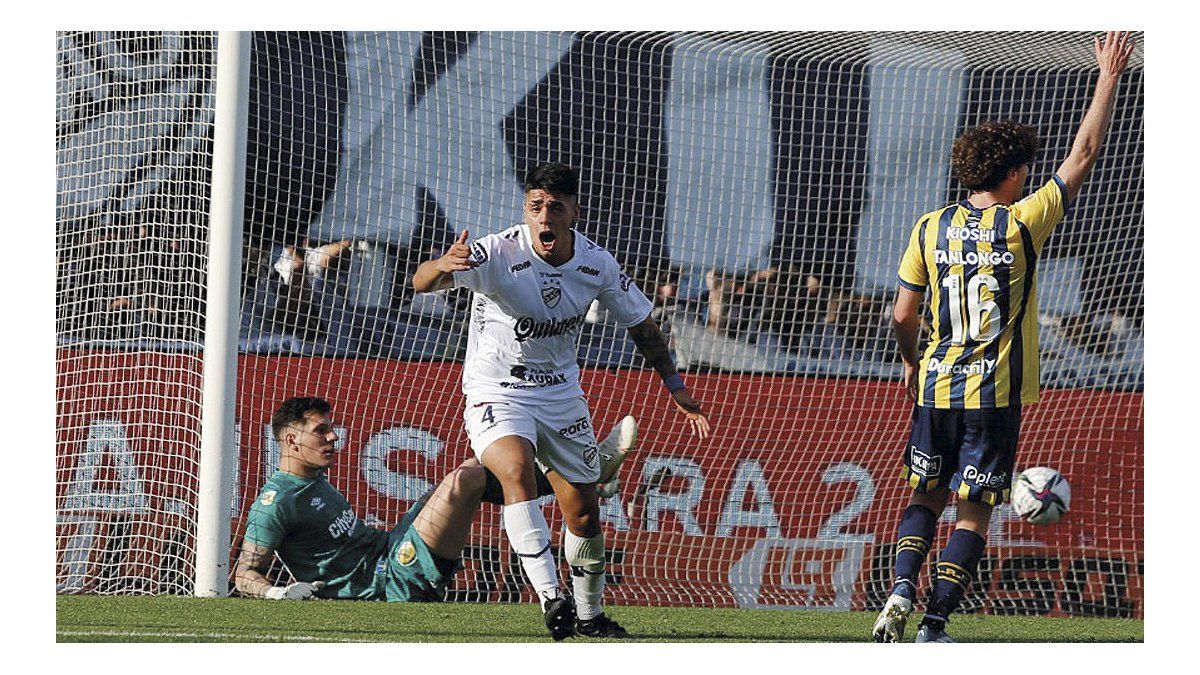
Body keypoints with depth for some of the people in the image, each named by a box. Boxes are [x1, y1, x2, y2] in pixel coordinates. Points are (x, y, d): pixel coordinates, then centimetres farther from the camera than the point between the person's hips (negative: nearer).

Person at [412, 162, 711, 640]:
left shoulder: (597, 264, -9)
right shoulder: (498, 254, -23)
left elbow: (640, 323, 8)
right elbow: (421, 282, -36)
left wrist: (675, 386, 7)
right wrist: (440, 268, -60)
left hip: (560, 393, 4)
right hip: (496, 393, -4)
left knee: (584, 514, 9)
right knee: (518, 471, -33)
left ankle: (589, 615, 32)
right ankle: (551, 597, -39)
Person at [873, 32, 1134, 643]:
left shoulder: (930, 228, 1)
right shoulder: (1021, 224, -8)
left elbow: (903, 315, 5)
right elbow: (1082, 157, -1)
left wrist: (911, 362, 25)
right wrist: (1109, 77, 6)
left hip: (936, 386, 3)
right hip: (996, 392, -3)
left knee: (926, 496, 16)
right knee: (973, 511, 1)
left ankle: (901, 591, -5)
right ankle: (934, 627, -5)